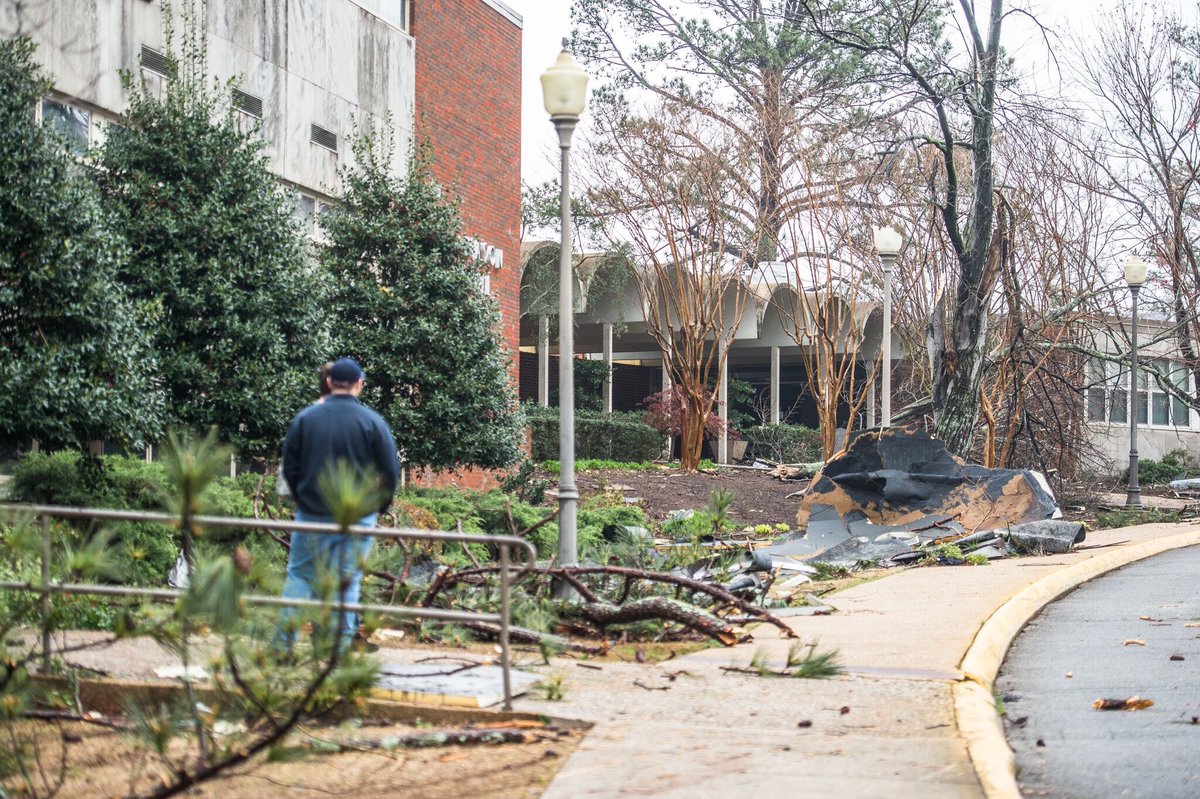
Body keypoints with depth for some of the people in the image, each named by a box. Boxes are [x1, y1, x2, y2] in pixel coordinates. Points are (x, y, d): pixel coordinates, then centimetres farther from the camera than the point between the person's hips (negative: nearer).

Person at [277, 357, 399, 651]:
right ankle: (340, 646, 3)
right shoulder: (372, 422, -5)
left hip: (312, 513, 1)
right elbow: (391, 472, -1)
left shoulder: (305, 418, 0)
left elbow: (289, 467, 6)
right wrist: (379, 506, 14)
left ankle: (283, 643, 5)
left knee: (299, 575, 10)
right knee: (348, 582, 4)